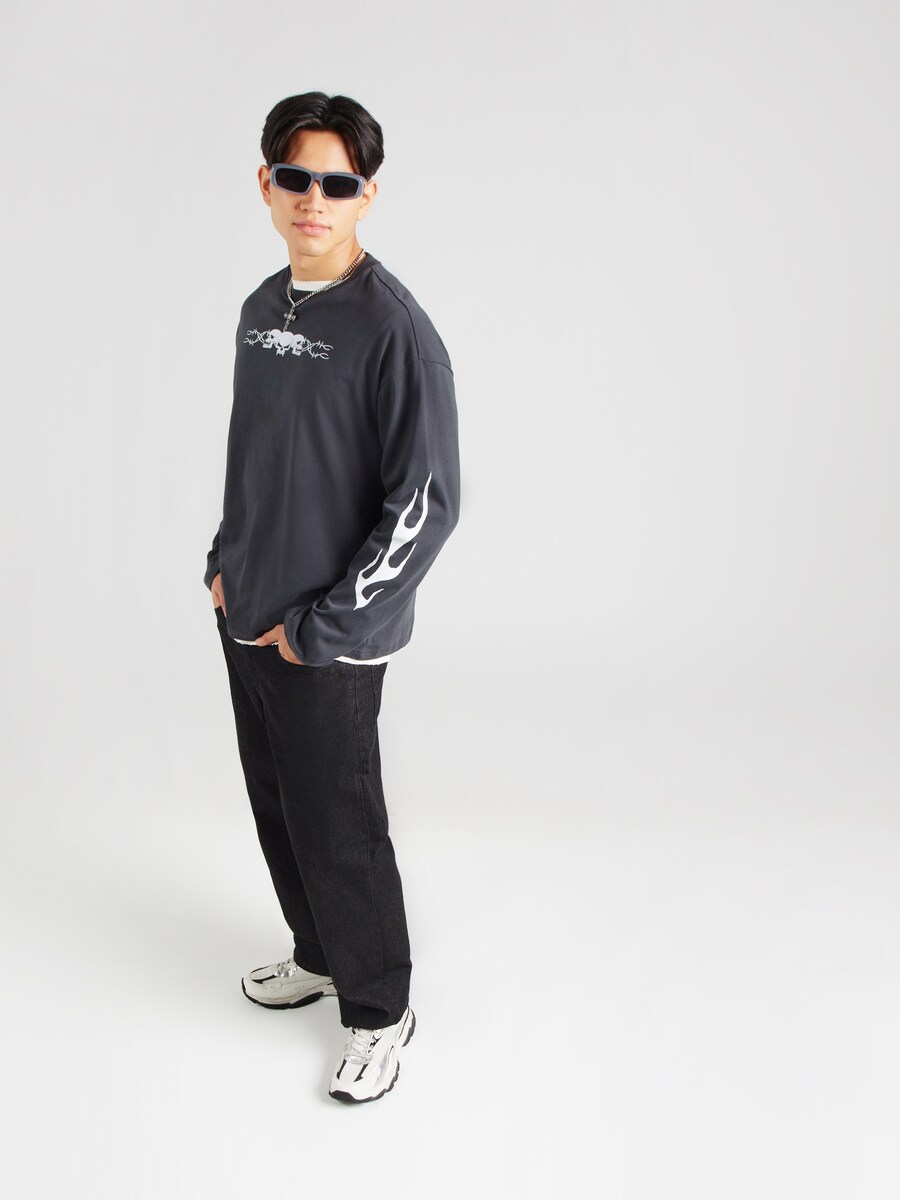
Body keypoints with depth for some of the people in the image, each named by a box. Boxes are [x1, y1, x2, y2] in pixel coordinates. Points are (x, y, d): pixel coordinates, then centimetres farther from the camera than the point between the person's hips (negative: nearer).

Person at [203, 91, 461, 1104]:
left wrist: (319, 626, -17)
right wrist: (225, 562, 10)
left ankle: (378, 1011, 24)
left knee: (338, 830, 3)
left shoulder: (394, 329, -17)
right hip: (245, 619, 7)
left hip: (328, 641, -7)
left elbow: (425, 505, -19)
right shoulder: (260, 310, 7)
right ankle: (319, 953, 42)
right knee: (276, 804, 19)